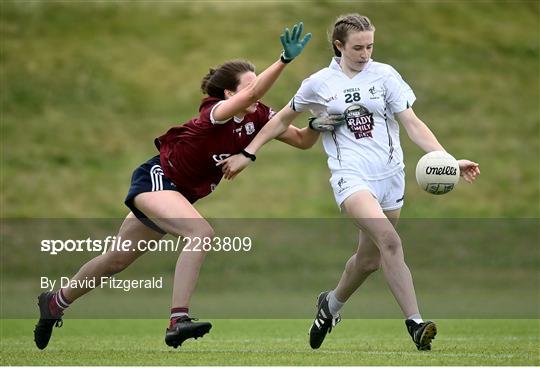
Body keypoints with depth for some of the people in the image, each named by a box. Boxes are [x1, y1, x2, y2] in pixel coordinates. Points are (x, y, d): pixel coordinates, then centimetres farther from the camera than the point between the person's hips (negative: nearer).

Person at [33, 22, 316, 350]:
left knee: (117, 260, 18)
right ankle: (178, 322, -35)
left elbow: (303, 140, -4)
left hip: (181, 194, 8)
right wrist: (285, 60, -57)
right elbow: (254, 93, -47)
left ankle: (56, 302, 36)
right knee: (202, 233, -32)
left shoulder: (258, 117, -7)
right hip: (155, 179, -8)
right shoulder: (216, 112, -27)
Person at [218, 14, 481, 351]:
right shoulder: (319, 84, 4)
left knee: (370, 258, 10)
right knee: (390, 241, -26)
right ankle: (415, 323, -30)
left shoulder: (385, 75, 5)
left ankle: (332, 304, 40)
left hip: (390, 174, 3)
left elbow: (413, 124, 1)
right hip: (351, 175, -3)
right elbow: (282, 120, 18)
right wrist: (247, 154, 17)